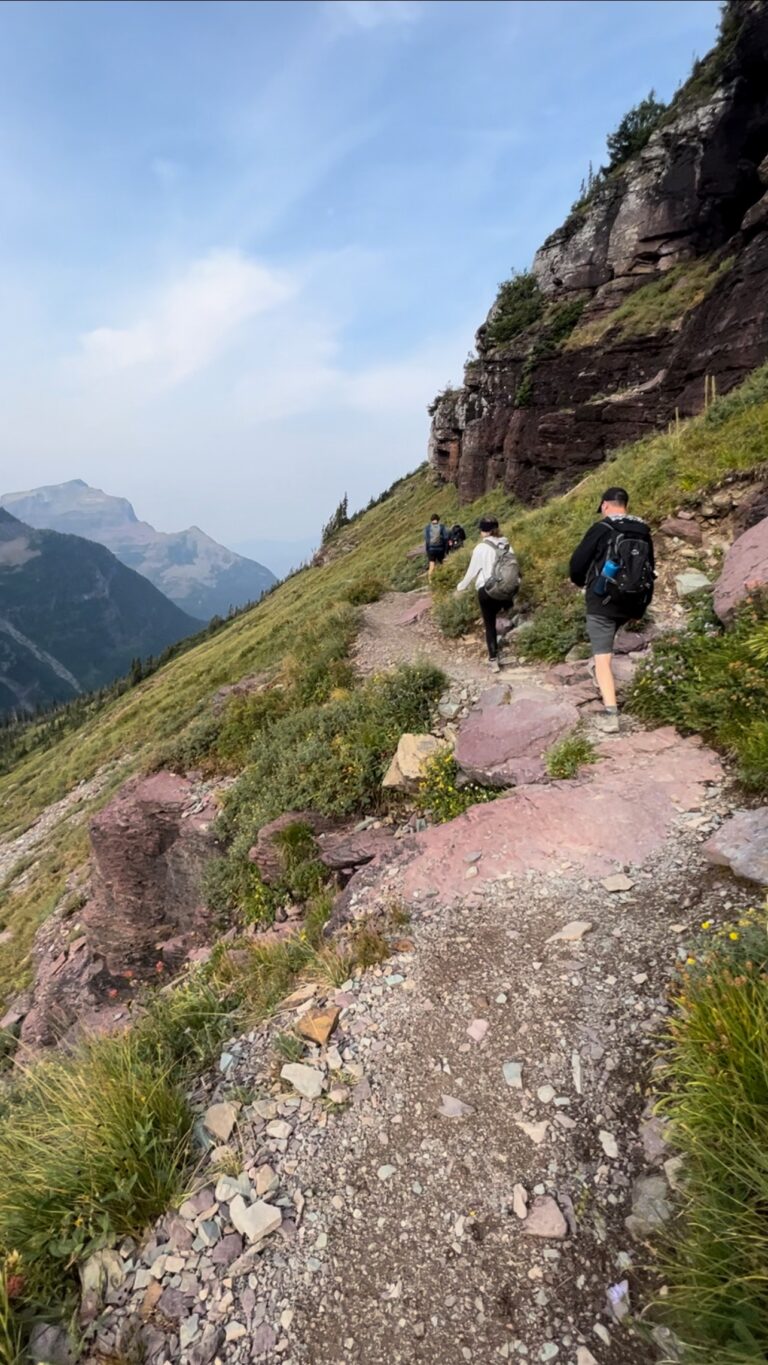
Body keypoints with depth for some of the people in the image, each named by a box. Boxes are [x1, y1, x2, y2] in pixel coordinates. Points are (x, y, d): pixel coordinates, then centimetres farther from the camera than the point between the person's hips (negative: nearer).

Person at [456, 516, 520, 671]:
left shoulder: (481, 548, -9)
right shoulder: (506, 545, 2)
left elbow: (472, 572, -2)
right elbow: (513, 566, 4)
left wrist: (461, 587, 14)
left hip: (487, 590, -3)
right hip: (508, 590, 4)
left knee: (489, 625, 6)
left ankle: (493, 660, 7)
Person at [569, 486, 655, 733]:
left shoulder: (601, 529, -8)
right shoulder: (643, 532, 9)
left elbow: (578, 561, -6)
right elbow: (649, 572, 13)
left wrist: (579, 581, 17)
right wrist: (640, 608, 21)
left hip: (602, 601, -6)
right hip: (630, 603, 6)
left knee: (602, 656, -7)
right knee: (605, 641, 34)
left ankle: (611, 715, -14)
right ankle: (601, 677, 44)